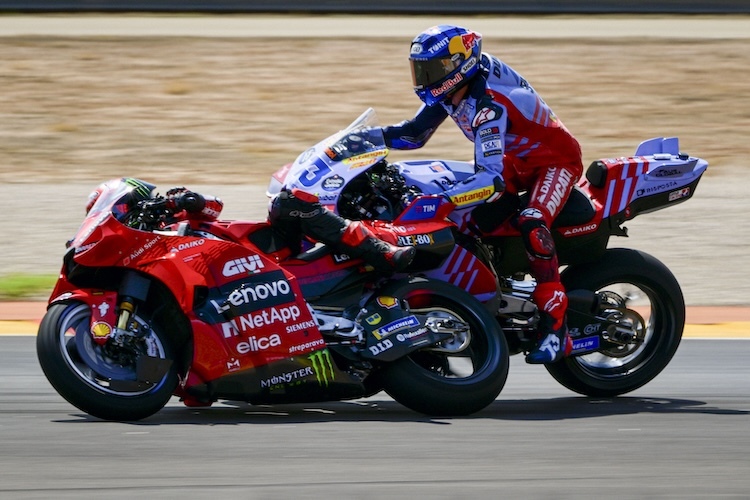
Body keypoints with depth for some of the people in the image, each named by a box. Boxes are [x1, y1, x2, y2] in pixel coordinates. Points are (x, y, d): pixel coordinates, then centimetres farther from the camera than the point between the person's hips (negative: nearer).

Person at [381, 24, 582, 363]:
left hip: (555, 159, -10)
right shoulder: (452, 87, -8)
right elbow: (415, 132, 5)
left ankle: (556, 327, -32)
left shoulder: (489, 104, -36)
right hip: (517, 161, 10)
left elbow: (491, 179, -45)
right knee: (470, 220, -6)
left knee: (532, 226, -33)